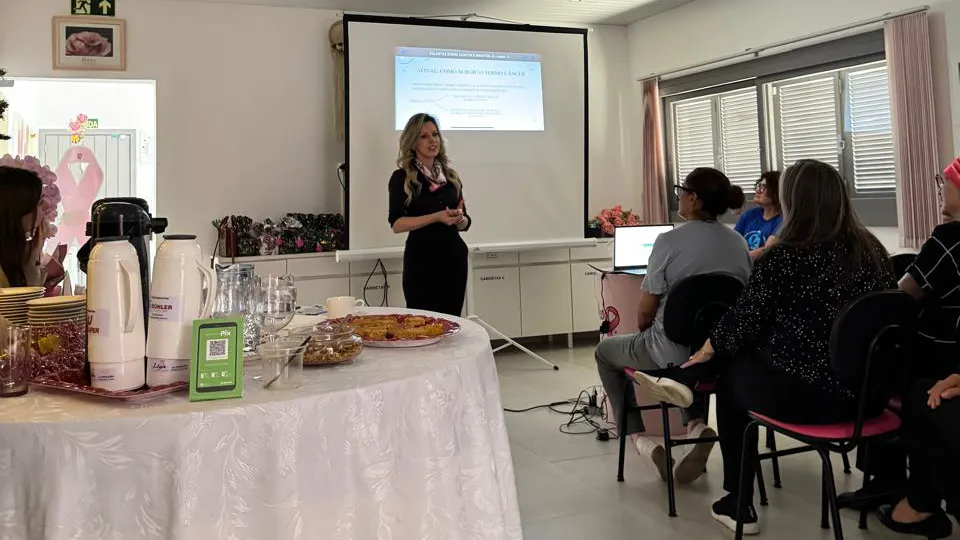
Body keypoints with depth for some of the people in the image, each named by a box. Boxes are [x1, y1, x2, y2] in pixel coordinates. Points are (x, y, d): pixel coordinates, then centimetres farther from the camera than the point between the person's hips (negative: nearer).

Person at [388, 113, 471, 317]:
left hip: (454, 257, 5)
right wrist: (437, 217, -21)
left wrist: (459, 218, -9)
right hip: (421, 260, -4)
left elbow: (465, 223, 14)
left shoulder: (451, 176, 11)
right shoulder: (401, 177, -3)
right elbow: (397, 224, -12)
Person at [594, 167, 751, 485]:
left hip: (673, 353, -5)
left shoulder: (669, 241, -16)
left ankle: (638, 438, 12)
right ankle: (696, 425, 15)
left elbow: (646, 311, -11)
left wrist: (645, 336, 12)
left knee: (605, 351, 23)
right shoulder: (738, 242, 1)